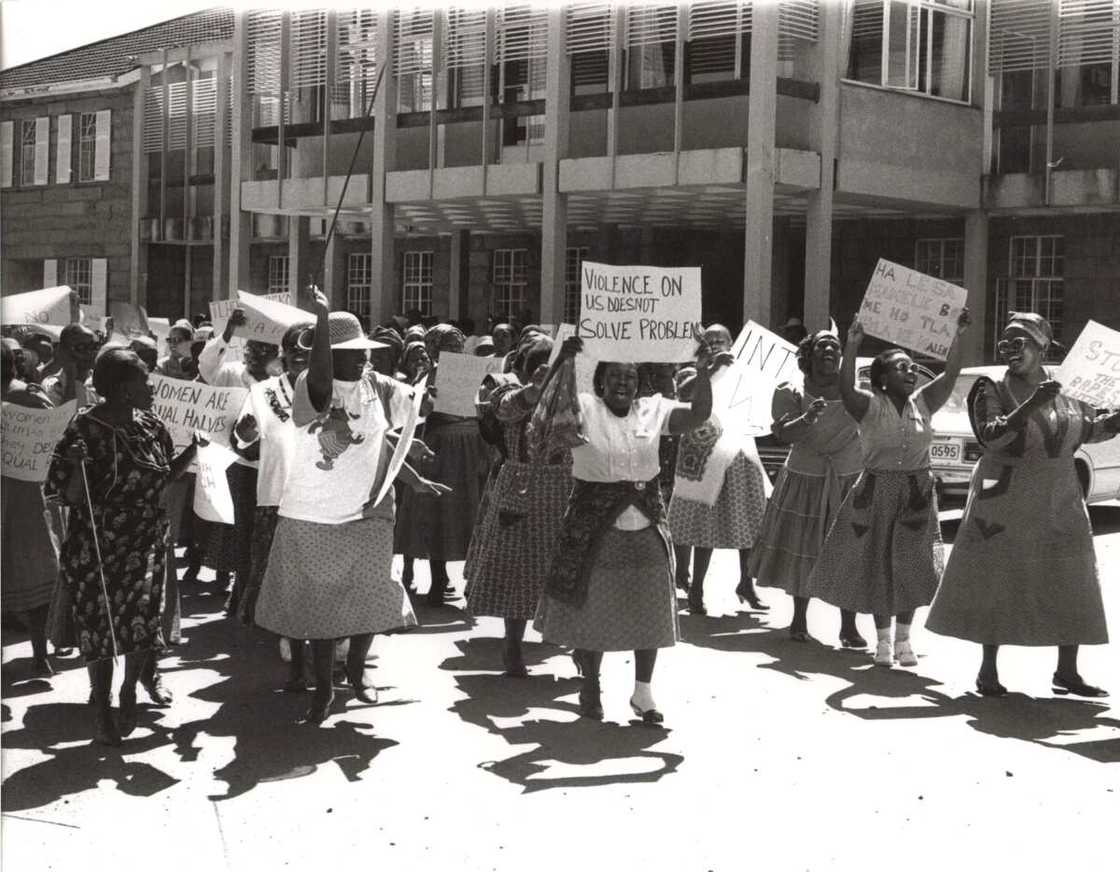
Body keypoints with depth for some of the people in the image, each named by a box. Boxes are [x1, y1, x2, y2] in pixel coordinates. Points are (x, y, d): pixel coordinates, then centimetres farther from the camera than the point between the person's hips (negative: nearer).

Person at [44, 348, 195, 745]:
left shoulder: (151, 426, 2)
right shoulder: (85, 429, -15)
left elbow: (166, 475, 16)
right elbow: (66, 497, -14)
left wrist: (193, 449, 1)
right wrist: (79, 468, -34)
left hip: (146, 546, 4)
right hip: (97, 549, -4)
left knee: (144, 622, -6)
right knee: (101, 625, 5)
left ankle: (129, 690, 23)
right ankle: (102, 709, 25)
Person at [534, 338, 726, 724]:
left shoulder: (653, 409, 2)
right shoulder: (585, 409, -7)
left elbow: (698, 416, -7)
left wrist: (704, 374, -22)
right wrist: (563, 364, -36)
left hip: (646, 527, 3)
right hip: (595, 528, -3)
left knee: (648, 611, 8)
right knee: (592, 610, 8)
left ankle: (643, 692, 21)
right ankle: (591, 687, 27)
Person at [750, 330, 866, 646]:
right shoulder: (792, 392, -4)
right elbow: (784, 435, -16)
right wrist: (808, 417, -32)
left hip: (850, 481, 1)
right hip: (805, 479, -1)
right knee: (803, 551, 8)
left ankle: (849, 626, 6)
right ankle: (799, 620, 24)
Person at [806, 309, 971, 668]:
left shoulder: (922, 403, 4)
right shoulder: (871, 406, -8)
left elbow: (950, 375, -5)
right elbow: (846, 389, -27)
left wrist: (959, 336, -16)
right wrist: (852, 347, -37)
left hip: (917, 493, 3)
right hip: (877, 492, -3)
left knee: (910, 566, 4)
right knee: (877, 564, 3)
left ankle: (903, 639, 16)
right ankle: (882, 640, 16)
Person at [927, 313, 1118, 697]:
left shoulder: (1065, 393, 6)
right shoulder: (993, 391, -6)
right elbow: (991, 435, -20)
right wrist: (1031, 405, -30)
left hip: (1059, 506, 4)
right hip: (1006, 504, -4)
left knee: (1070, 590, 7)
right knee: (997, 585, 1)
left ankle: (1067, 671, 19)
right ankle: (988, 670, 12)